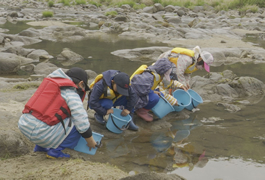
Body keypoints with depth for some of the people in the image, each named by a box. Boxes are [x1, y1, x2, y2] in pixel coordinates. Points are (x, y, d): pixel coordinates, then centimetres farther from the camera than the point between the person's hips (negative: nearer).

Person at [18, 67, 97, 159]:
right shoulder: (72, 94, -4)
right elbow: (83, 124, -4)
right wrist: (90, 142, 13)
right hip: (41, 132, -8)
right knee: (77, 124, 5)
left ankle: (40, 146, 25)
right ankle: (55, 150, 4)